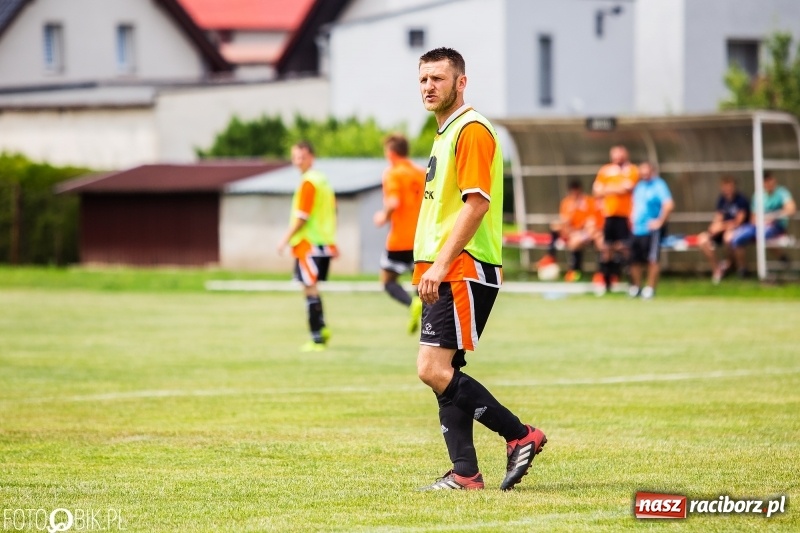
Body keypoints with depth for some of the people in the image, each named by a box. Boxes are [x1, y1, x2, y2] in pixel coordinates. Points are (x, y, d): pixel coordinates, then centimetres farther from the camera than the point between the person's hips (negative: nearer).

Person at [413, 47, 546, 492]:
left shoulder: (472, 130, -11)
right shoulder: (445, 134, 20)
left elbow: (476, 203, -20)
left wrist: (440, 264, -24)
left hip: (464, 271, -10)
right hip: (443, 274, 10)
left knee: (435, 370, -15)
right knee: (443, 372, 6)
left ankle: (522, 436, -7)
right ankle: (465, 474, 7)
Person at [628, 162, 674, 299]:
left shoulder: (658, 185, -8)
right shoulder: (639, 186, 16)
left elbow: (669, 204, -18)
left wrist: (660, 221, -16)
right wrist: (632, 219, 18)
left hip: (652, 230, -7)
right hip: (637, 229, 7)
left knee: (652, 260, -7)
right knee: (635, 260, 7)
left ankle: (650, 288, 0)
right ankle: (635, 287, 19)